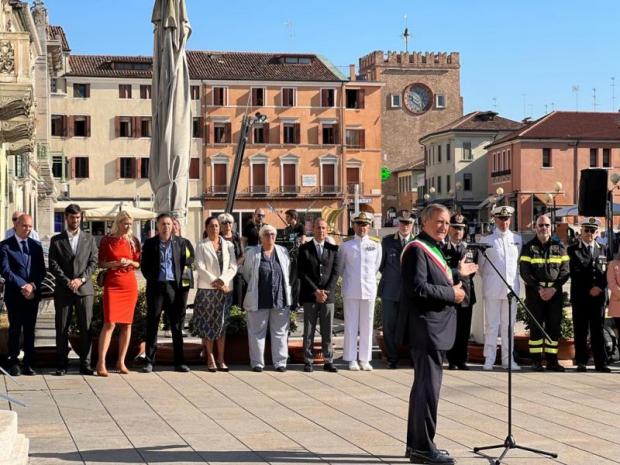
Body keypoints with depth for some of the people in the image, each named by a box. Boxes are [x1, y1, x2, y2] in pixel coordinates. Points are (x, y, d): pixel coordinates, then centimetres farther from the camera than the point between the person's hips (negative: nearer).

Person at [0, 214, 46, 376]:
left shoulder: (36, 246, 11)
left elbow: (42, 270, 8)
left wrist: (33, 285, -9)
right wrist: (23, 286, -16)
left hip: (33, 294, 3)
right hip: (14, 294, -3)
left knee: (30, 329, 5)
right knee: (15, 329, 1)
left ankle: (28, 363, 9)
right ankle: (14, 363, 8)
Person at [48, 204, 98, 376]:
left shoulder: (89, 239, 12)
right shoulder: (56, 240, 8)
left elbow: (93, 262, 5)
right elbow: (53, 265, 1)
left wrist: (81, 279, -9)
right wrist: (67, 281, -11)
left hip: (84, 289, 1)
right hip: (63, 290, 0)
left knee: (86, 328, -1)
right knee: (62, 328, 1)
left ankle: (85, 364, 3)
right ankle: (61, 365, 7)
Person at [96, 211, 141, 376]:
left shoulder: (133, 241, 9)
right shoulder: (107, 240, 2)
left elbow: (138, 263, 14)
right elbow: (101, 263, 4)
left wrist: (129, 262, -7)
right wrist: (114, 263, -14)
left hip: (130, 284, 3)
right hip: (112, 284, -3)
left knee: (127, 323, 3)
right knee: (110, 323, -13)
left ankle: (121, 361, 11)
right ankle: (101, 363, -12)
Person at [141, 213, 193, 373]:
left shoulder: (181, 243, 9)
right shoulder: (150, 243, 7)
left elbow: (185, 264, 9)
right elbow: (144, 265, 8)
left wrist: (183, 282, 0)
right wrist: (151, 279, -1)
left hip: (175, 287, 1)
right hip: (156, 286, -1)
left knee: (177, 325, 4)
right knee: (152, 325, 0)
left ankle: (179, 362, 9)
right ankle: (149, 361, 4)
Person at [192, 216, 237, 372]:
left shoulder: (228, 245, 11)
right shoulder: (201, 246, 4)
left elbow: (233, 267, 4)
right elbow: (200, 267, -5)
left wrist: (222, 280, -11)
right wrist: (214, 281, -13)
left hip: (225, 289, 2)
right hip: (207, 289, -2)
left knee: (222, 324, 3)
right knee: (208, 324, -2)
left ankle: (221, 359, 6)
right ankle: (210, 359, 2)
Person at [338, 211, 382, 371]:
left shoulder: (376, 244, 2)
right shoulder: (346, 245, 1)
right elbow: (340, 267, 13)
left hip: (369, 290, 1)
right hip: (350, 290, -1)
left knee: (367, 325, 5)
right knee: (351, 325, 1)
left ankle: (365, 359, 11)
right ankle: (352, 359, 6)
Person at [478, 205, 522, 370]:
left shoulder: (517, 239, 10)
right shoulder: (487, 241, 2)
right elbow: (481, 265, 9)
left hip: (512, 287, 3)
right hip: (493, 289, -2)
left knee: (508, 325, 5)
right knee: (491, 324, -1)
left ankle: (508, 359, 10)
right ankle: (489, 359, 3)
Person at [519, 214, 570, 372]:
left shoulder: (559, 247, 9)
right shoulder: (529, 248, 4)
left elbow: (565, 271, 3)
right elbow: (524, 272, -3)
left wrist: (553, 289, -11)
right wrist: (539, 289, -13)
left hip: (555, 292, 2)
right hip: (534, 292, -2)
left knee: (554, 326, 2)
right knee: (536, 326, -3)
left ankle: (552, 360, 8)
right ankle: (536, 361, 1)